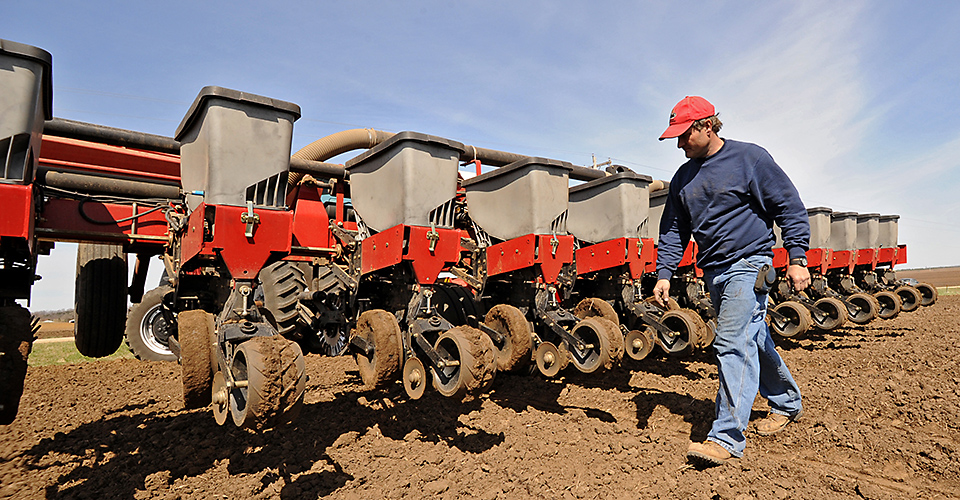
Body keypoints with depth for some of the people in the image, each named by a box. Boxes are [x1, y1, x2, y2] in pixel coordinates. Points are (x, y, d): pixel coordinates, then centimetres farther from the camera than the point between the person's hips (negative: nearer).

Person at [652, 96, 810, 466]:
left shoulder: (750, 158, -4)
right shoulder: (683, 178, 12)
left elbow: (790, 207, -3)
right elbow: (673, 230, 14)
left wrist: (797, 259, -9)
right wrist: (663, 274, 3)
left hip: (748, 263, -6)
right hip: (713, 272, 7)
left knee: (733, 343, -15)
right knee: (754, 341, 16)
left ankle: (728, 438, -12)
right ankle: (786, 402, 37)